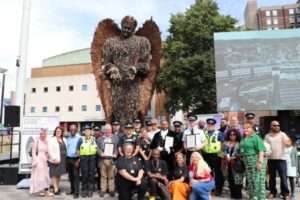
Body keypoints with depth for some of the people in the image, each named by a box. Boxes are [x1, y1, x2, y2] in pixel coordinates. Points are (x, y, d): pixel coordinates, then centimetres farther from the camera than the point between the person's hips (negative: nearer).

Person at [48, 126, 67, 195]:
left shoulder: (64, 140, 12)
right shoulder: (52, 140, -5)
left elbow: (66, 149, 11)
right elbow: (50, 150, -12)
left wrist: (66, 157, 1)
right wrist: (54, 158, -16)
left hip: (62, 159, 5)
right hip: (55, 160, -5)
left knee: (59, 174, 13)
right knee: (54, 174, -1)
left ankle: (57, 187, 26)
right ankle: (55, 189, 3)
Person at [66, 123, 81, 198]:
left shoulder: (79, 138, -9)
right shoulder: (68, 138, 10)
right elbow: (66, 148, 14)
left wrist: (78, 160, -14)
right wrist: (65, 158, 7)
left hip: (75, 159, -6)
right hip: (68, 158, 6)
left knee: (76, 175, -6)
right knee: (70, 175, 13)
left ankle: (76, 192, 0)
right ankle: (72, 190, 26)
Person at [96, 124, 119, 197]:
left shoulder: (115, 138, 10)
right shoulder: (100, 138, 14)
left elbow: (118, 147, 4)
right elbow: (97, 147, 7)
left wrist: (115, 154, -9)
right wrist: (101, 153, -9)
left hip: (112, 159, -1)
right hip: (103, 159, 1)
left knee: (111, 176, 2)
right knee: (103, 176, 6)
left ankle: (111, 190, 11)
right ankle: (103, 190, 15)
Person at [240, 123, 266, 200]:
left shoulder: (255, 137, -10)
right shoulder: (243, 139, 16)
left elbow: (261, 150, -19)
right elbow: (242, 151, 23)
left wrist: (260, 161, -24)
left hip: (256, 161, -9)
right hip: (247, 162, 9)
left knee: (258, 181, -5)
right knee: (250, 181, 15)